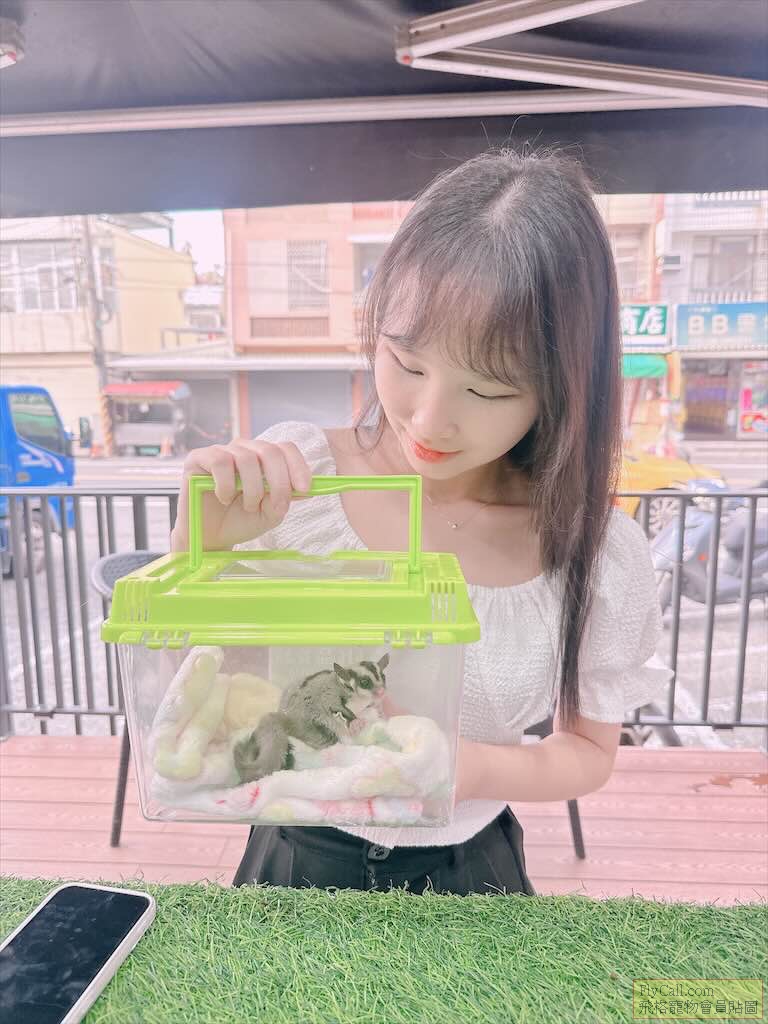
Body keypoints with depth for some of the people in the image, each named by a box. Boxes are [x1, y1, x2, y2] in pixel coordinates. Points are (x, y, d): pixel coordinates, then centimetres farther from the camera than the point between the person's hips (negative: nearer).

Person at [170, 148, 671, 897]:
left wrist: (476, 768, -26)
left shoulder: (600, 554, -21)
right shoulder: (287, 478, -22)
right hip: (299, 860, 2)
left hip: (468, 872, 0)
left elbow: (589, 750, -5)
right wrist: (200, 543, -32)